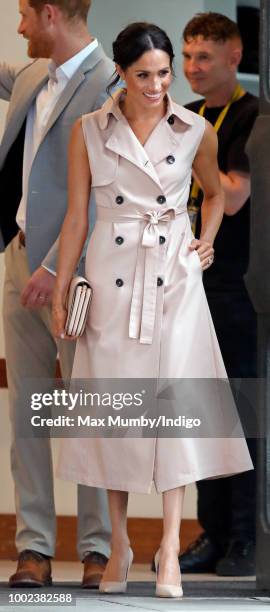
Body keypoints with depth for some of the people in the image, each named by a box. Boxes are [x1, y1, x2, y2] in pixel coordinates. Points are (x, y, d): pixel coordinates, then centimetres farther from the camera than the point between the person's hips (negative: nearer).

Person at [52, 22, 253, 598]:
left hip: (174, 274, 0)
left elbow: (215, 191, 19)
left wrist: (207, 240, 2)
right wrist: (61, 291, 3)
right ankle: (119, 544, 12)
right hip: (111, 274, 0)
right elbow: (76, 215, 4)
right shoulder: (89, 131, 0)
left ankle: (170, 548, -9)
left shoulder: (196, 132, 1)